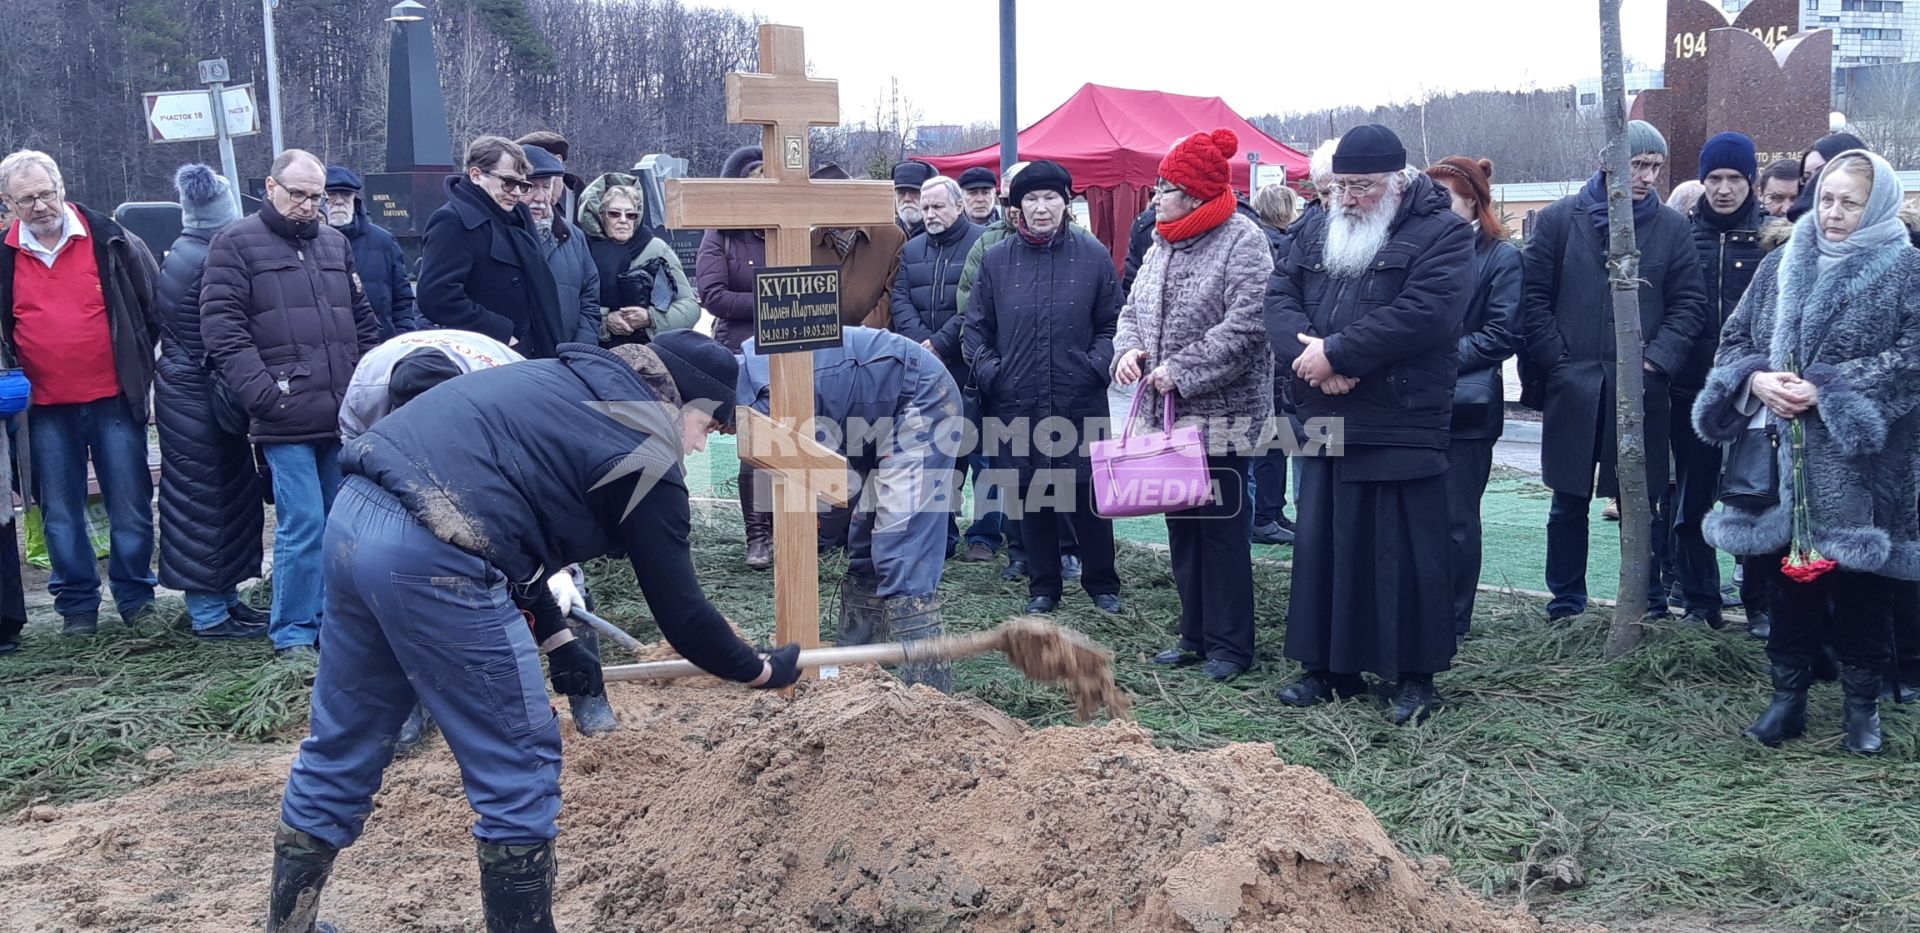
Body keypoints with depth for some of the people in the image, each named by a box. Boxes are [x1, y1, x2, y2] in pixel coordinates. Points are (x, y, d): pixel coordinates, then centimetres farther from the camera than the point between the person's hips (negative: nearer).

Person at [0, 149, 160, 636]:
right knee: (61, 514, 9)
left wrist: (144, 362, 7)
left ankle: (136, 597, 19)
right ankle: (77, 606, 20)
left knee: (131, 506, 5)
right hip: (46, 408, 2)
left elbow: (156, 302, 7)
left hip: (114, 398, -2)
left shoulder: (110, 240, -2)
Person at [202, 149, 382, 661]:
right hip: (287, 420, -5)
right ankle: (293, 634, 4)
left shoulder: (335, 243, 19)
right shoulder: (236, 244, 2)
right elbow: (221, 325, -6)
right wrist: (262, 392, -15)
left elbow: (363, 320, 24)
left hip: (344, 415, 6)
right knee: (303, 523, -7)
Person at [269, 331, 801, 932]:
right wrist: (762, 670, 21)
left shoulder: (570, 384, 23)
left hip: (355, 517, 9)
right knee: (520, 770, 7)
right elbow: (680, 612, 4)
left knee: (340, 749, 23)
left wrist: (555, 640, 31)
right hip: (429, 558, -9)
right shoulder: (644, 455, -1)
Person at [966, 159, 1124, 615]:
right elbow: (976, 326, 12)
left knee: (1088, 491, 2)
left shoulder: (1093, 255, 1)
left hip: (1080, 400, -1)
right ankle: (1043, 586, 21)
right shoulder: (996, 259, 4)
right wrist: (988, 370, -1)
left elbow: (1112, 322, 7)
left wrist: (1098, 364, -6)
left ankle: (1102, 582, 19)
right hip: (1017, 401, 2)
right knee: (1031, 493, 8)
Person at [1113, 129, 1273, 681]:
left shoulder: (1243, 243, -12)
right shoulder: (1162, 246, 13)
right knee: (1182, 526, 14)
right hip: (1169, 414, 8)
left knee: (1221, 529, -2)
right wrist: (1128, 348, -3)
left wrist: (1182, 369, -20)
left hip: (1224, 415, -8)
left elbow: (1245, 325, -20)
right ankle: (1195, 634, 26)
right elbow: (1134, 309, 18)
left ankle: (1229, 644, 9)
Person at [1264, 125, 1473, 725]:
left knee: (1405, 553, 1)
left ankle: (1414, 676, 14)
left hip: (1401, 428, -6)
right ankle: (1326, 665, 24)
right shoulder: (1319, 234, 15)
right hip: (1325, 423, 6)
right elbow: (1280, 298, 5)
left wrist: (1335, 352, -19)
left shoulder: (1441, 234, -6)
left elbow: (1423, 313, -20)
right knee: (1322, 545, 12)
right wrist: (1308, 353, -15)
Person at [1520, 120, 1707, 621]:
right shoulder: (1559, 220, 2)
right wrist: (1555, 361, -7)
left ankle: (1650, 602, 19)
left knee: (1641, 502, 6)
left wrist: (1657, 360, -7)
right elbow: (1534, 297, 1)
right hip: (1572, 387, 0)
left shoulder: (1673, 228, 6)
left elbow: (1690, 303, 5)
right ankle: (1566, 602, 19)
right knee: (1569, 501, 8)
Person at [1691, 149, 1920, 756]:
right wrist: (1756, 377, -10)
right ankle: (1789, 696, 21)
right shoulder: (1781, 265, 11)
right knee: (1789, 570, 8)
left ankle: (1863, 703, 20)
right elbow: (1735, 337, 11)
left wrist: (1828, 389, -18)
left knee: (1860, 578, 4)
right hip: (1786, 458, 3)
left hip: (1864, 461, -3)